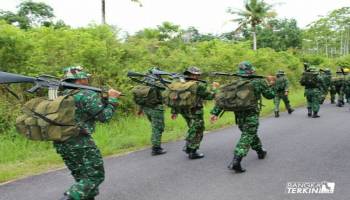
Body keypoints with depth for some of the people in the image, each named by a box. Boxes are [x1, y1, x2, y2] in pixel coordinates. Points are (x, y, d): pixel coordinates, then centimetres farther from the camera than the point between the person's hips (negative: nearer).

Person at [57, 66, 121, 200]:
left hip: (60, 143, 8)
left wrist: (103, 99, 16)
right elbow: (104, 117, -8)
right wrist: (112, 99, 5)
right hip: (80, 143, -8)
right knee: (95, 177, 2)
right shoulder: (88, 95, -10)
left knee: (82, 177, 19)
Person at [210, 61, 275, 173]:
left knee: (250, 134, 26)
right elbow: (270, 96, 5)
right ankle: (236, 161, -20)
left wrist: (215, 112, -3)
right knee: (246, 138, -6)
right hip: (252, 115, -5)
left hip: (239, 115, 5)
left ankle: (260, 151, 45)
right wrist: (270, 85, 24)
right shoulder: (259, 82, -5)